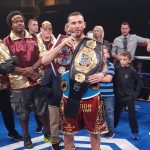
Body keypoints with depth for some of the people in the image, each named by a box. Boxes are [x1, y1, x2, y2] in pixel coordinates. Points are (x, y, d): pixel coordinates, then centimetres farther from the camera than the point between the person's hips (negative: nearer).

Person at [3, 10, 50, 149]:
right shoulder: (6, 42, -6)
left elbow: (43, 56, 3)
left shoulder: (34, 38, 4)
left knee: (43, 109, 13)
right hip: (19, 83, -2)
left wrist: (33, 68, -16)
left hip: (37, 80, 3)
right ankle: (26, 137, 30)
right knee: (23, 113, 11)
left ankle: (48, 133, 31)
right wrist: (25, 71, -17)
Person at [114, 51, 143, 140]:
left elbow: (139, 83, -3)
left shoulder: (132, 71, -12)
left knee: (132, 115, 3)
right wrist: (115, 91, 3)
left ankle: (135, 132, 14)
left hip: (129, 97, -3)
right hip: (119, 96, 3)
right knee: (116, 113, 16)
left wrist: (135, 94, -4)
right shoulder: (117, 69, -5)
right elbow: (114, 81, 7)